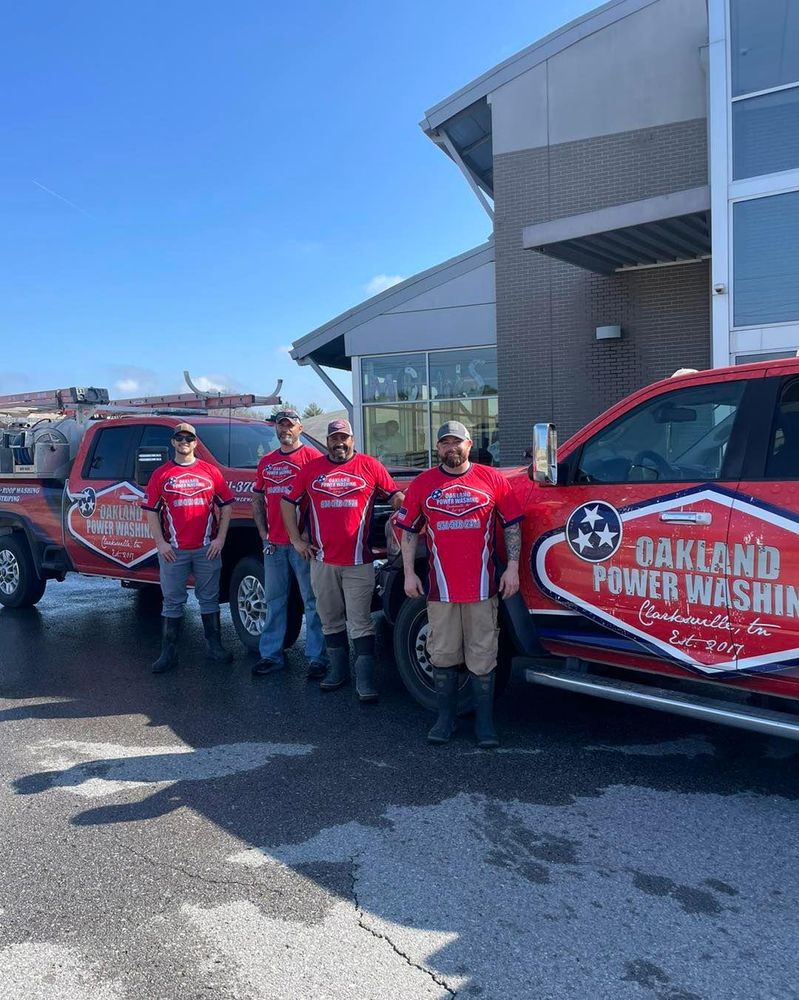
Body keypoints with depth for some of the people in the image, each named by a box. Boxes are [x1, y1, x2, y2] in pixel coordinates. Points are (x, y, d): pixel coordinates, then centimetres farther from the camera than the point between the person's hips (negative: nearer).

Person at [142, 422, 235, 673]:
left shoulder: (210, 471, 5)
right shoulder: (161, 474, 5)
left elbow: (226, 505, 6)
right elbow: (150, 510, 4)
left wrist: (220, 538, -2)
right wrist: (160, 542, -5)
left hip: (207, 548, 1)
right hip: (173, 550, 0)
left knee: (209, 598, 9)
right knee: (172, 602, 5)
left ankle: (215, 646, 19)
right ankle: (168, 653, 10)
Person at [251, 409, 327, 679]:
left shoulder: (312, 457, -3)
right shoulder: (266, 462, 15)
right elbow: (257, 500, 20)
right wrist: (263, 533, 7)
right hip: (273, 543, 6)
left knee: (313, 601, -2)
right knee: (274, 601, 13)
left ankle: (317, 657, 3)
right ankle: (271, 655, 21)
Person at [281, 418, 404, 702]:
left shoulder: (370, 466, 1)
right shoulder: (311, 469, 7)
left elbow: (396, 496, 6)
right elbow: (288, 502, 14)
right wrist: (296, 540, 7)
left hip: (358, 561, -3)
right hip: (322, 561, 3)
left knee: (361, 623, -3)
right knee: (330, 621, 14)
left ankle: (365, 681, 2)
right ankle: (337, 670, 29)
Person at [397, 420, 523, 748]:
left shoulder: (492, 479, 3)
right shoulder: (423, 484, 6)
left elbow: (512, 524, 6)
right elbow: (408, 530, 9)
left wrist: (512, 568, 0)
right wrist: (409, 573, 3)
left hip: (482, 588, -1)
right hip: (440, 588, 1)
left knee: (482, 658, 4)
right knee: (443, 657, 9)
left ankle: (485, 722, 16)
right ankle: (445, 718, 24)